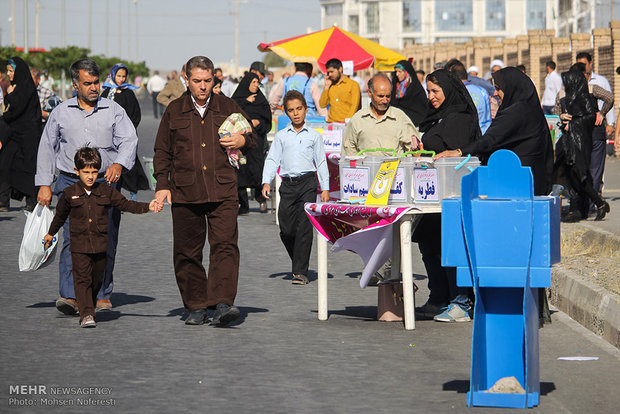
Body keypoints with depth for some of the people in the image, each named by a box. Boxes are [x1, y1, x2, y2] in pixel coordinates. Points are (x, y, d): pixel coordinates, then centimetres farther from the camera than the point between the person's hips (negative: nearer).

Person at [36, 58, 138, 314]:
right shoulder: (61, 113, 10)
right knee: (72, 239, -12)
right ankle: (70, 296, -16)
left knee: (106, 241, 1)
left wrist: (119, 164, -23)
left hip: (106, 183, 0)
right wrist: (44, 184, 9)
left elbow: (129, 140, -3)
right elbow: (47, 148, 14)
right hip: (70, 182, 0)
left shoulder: (114, 111, 6)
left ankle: (103, 295, 14)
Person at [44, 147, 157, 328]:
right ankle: (86, 314, -13)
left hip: (100, 245, 2)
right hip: (79, 245, -2)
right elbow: (60, 215, 15)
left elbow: (125, 204, 5)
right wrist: (50, 234, 27)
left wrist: (147, 206, -7)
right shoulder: (69, 194, 0)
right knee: (82, 279, -9)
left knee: (96, 280, 10)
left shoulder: (106, 192, 3)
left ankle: (89, 310, 28)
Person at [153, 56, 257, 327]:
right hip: (184, 193, 1)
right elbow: (162, 152, 14)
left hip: (223, 192, -1)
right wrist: (162, 185, 4)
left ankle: (222, 304, -19)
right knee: (187, 253, 3)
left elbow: (253, 138, 20)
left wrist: (243, 141, -3)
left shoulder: (228, 108, 10)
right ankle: (196, 307, 13)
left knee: (225, 246, -14)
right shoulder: (174, 111, 10)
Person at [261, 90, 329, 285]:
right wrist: (266, 182, -5)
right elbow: (272, 159, 9)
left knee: (304, 226, -11)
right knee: (286, 229, 0)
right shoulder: (281, 136, 13)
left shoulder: (314, 136, 11)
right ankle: (299, 262, 22)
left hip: (308, 183, -2)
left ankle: (300, 272, -11)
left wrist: (325, 188, 5)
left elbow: (321, 162, 12)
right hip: (288, 184, 2)